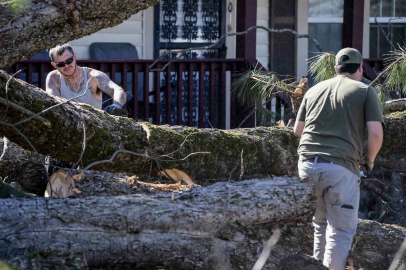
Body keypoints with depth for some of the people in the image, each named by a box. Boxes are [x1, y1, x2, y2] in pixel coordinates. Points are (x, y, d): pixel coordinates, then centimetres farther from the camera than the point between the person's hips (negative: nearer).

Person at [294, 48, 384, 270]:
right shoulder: (365, 91, 5)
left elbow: (298, 129, 21)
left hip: (308, 164, 5)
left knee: (321, 225, 20)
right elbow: (376, 133, -4)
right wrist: (369, 159, 13)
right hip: (341, 166, -5)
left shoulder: (315, 90, 18)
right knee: (341, 231, -1)